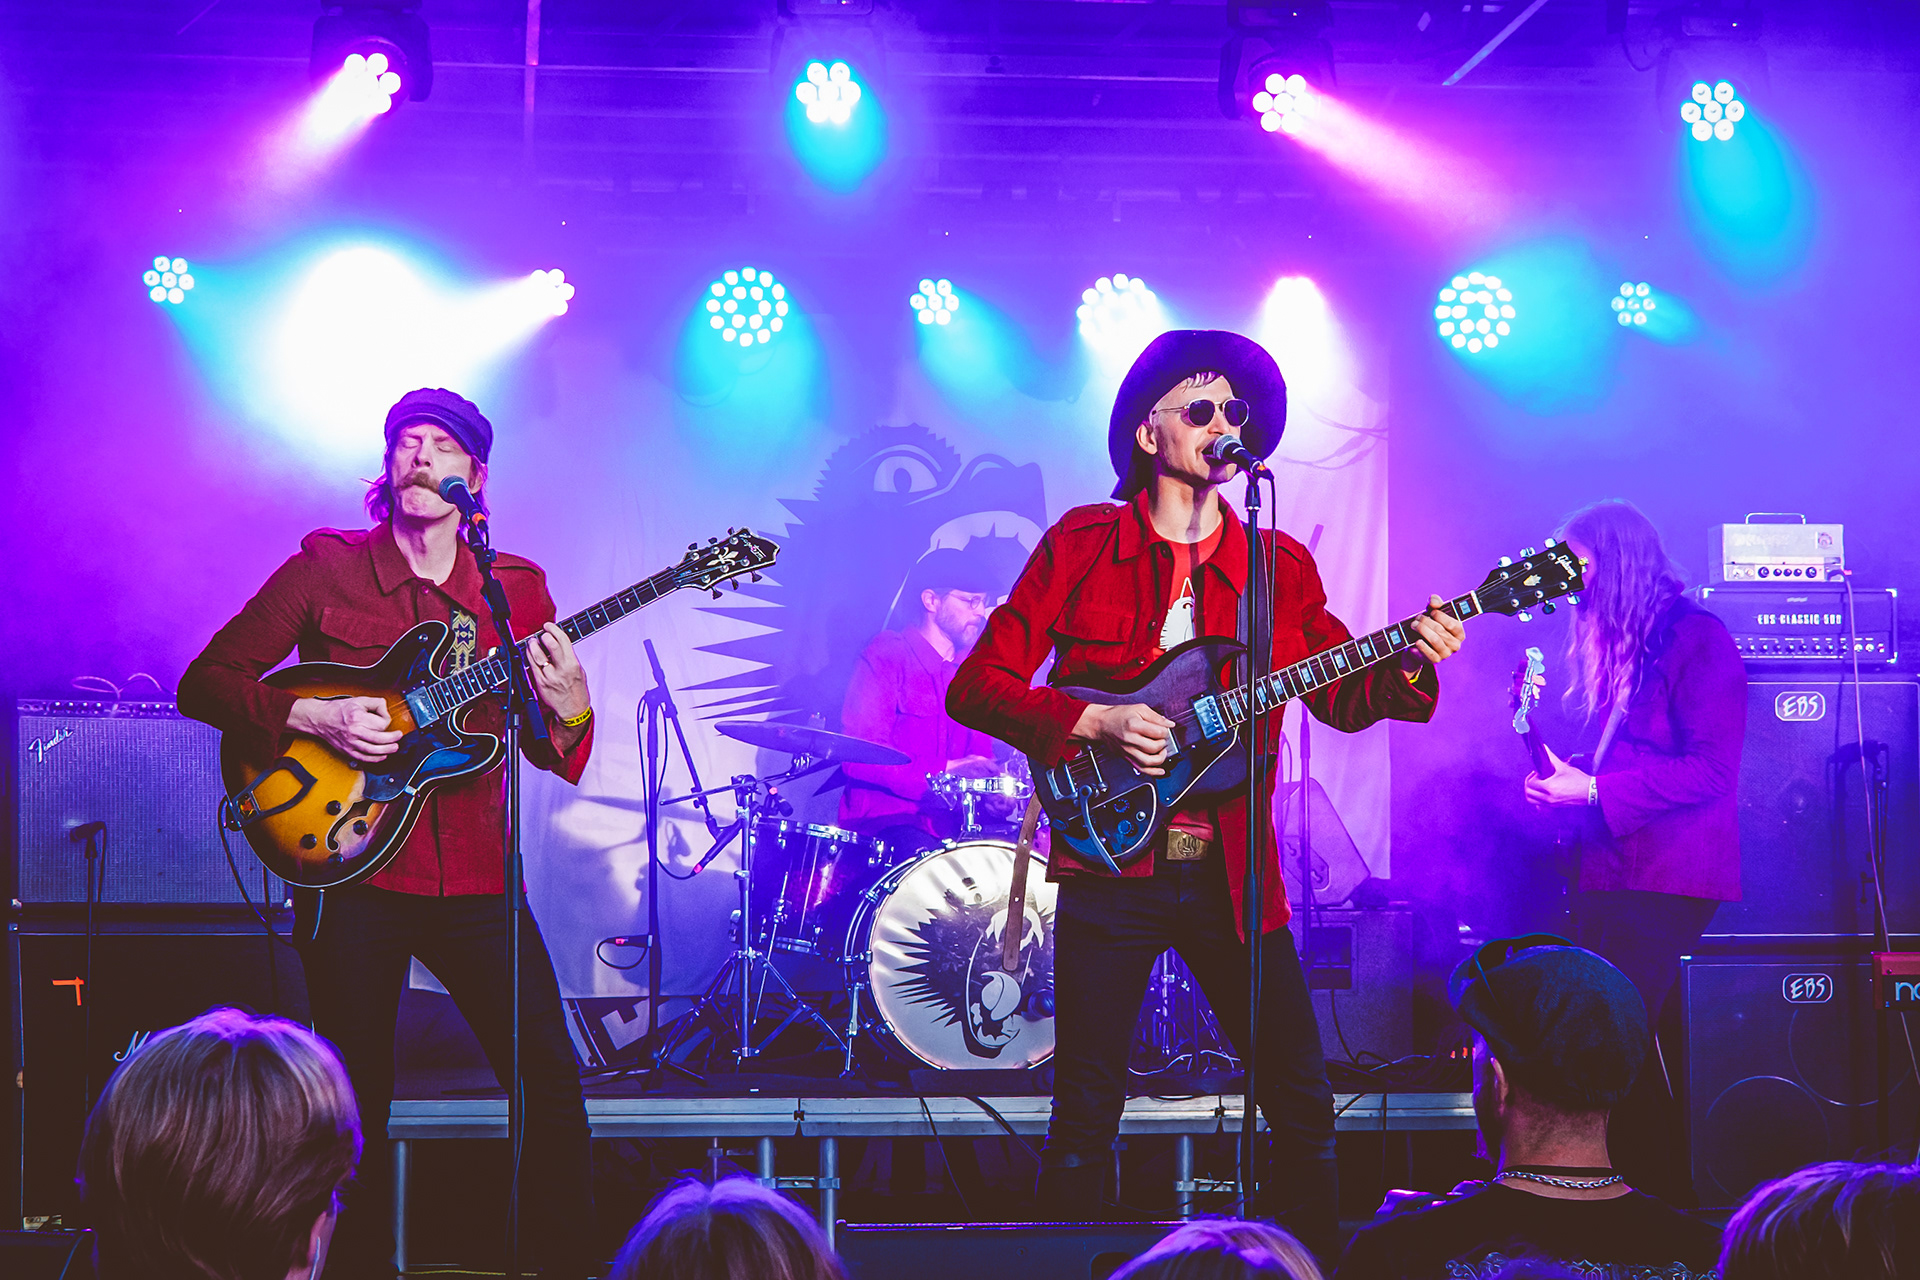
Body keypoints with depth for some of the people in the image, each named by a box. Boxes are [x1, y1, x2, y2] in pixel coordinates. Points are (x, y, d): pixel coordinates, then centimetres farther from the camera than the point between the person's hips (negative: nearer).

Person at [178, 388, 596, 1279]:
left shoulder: (516, 588, 8)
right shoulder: (326, 568, 1)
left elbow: (558, 757, 9)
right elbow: (204, 683, -1)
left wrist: (569, 708, -15)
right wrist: (316, 717, -15)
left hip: (475, 878, 2)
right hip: (353, 875, -2)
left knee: (551, 1076, -3)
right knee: (358, 1101, 3)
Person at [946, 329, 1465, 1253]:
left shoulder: (1280, 566, 10)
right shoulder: (1080, 544, 1)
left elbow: (1340, 698, 7)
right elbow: (977, 685, -2)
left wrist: (1407, 667, -13)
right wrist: (1095, 723, -15)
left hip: (1233, 874, 3)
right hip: (1110, 864, -2)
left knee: (1305, 1107, 0)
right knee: (1085, 1120, -1)